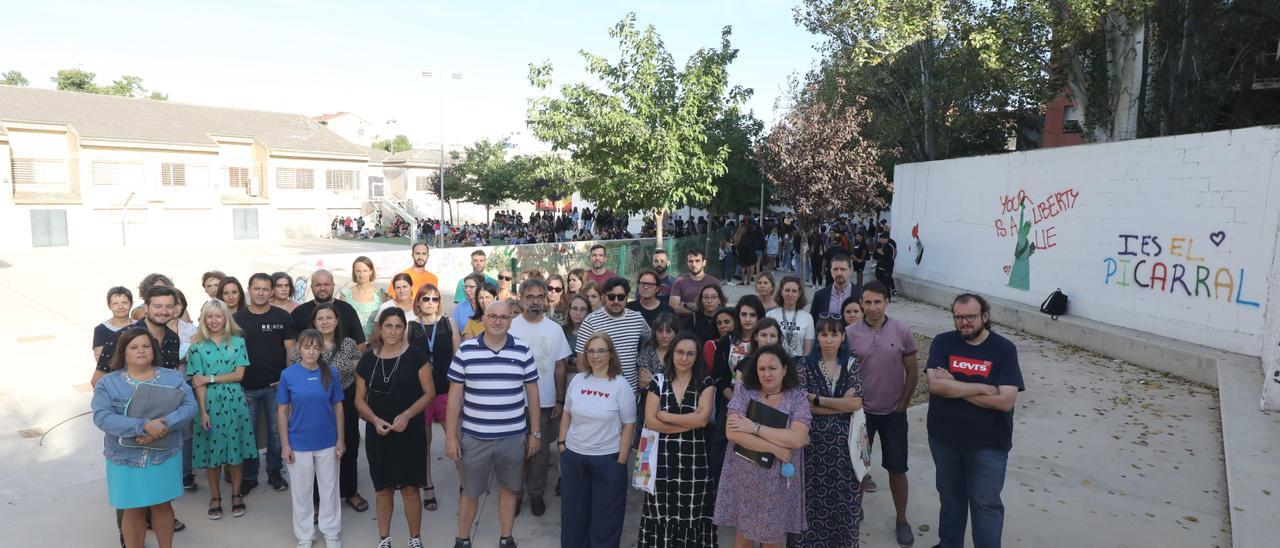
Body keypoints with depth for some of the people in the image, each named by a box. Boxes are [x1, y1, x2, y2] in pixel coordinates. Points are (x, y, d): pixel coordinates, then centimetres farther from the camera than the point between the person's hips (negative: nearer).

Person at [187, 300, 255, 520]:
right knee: (212, 450, 6)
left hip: (234, 402, 0)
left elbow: (239, 374, -2)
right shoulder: (198, 347, 1)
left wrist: (211, 378, -10)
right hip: (210, 402, 0)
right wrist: (203, 411, -10)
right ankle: (215, 497, 21)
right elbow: (197, 383, -4)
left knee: (236, 448, 5)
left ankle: (236, 495, 19)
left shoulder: (238, 342, 3)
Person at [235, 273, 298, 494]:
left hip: (276, 385, -1)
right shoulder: (237, 318, 3)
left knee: (276, 431, 8)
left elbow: (291, 349, 0)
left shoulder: (283, 317, -1)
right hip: (246, 387, 1)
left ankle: (275, 472, 22)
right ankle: (249, 476, 21)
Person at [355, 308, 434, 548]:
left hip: (410, 432, -2)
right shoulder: (367, 359, 2)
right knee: (383, 488, 13)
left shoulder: (416, 356, -7)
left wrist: (407, 415, -18)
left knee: (410, 489, 2)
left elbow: (429, 393, -5)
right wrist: (375, 420, -11)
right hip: (378, 433, 3)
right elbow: (360, 399, 7)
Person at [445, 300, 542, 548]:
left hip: (513, 437, 1)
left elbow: (532, 393, 4)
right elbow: (455, 395, -1)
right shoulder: (465, 350, -4)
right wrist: (451, 436, -2)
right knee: (470, 492, 13)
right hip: (474, 437, -1)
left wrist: (535, 433, 4)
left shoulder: (522, 351, -2)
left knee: (509, 489, 15)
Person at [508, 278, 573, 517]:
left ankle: (536, 493, 25)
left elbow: (560, 367, 4)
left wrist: (560, 401, 1)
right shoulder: (510, 327, -5)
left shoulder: (555, 329, 1)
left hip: (545, 402, 1)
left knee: (540, 451, 9)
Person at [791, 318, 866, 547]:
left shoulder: (852, 364, 2)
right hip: (812, 439, -1)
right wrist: (841, 405, -11)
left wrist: (818, 399, -10)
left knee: (843, 495, 5)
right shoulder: (806, 364, 0)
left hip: (843, 440, 1)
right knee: (811, 495, 3)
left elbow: (855, 403, -9)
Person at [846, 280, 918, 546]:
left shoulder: (902, 331, -8)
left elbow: (912, 372, -1)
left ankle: (901, 520, 25)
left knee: (897, 469, 7)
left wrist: (902, 405, -3)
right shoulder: (850, 333, -9)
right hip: (861, 411, 0)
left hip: (893, 413, 0)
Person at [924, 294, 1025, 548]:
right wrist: (983, 388, -22)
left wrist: (954, 386, -18)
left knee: (986, 504, 8)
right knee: (949, 496, 21)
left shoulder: (1004, 349, -11)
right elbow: (935, 385, -20)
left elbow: (1005, 401, -20)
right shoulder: (942, 342, -6)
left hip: (988, 444, -2)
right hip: (944, 438, 3)